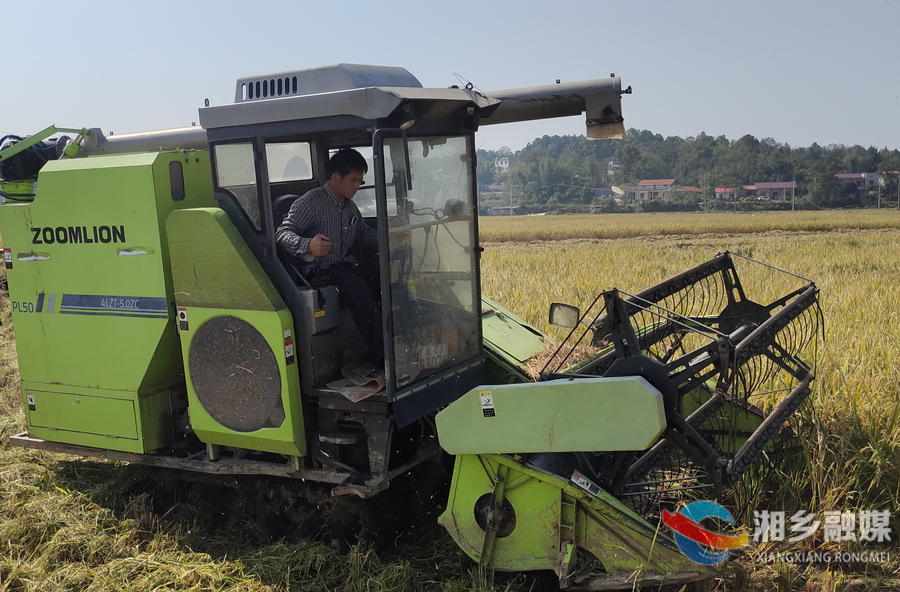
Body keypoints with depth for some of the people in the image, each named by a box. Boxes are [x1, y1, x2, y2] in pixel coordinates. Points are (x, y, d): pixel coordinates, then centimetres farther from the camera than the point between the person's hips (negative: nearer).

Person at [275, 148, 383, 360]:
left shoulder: (350, 207, 16)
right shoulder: (310, 202, -10)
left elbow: (365, 234, 27)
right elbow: (283, 233, -16)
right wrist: (308, 245, -36)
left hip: (346, 266, 8)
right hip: (319, 271, -8)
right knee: (357, 287, -35)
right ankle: (383, 353, -32)